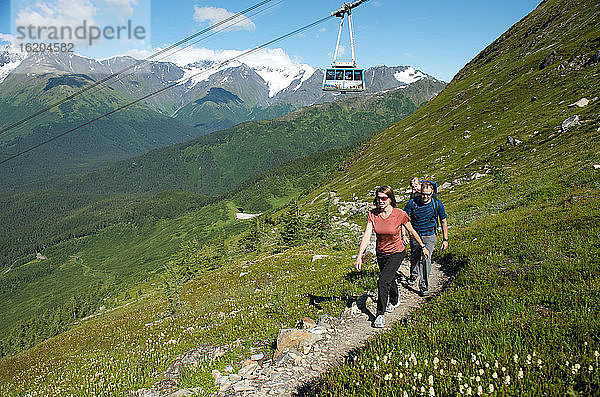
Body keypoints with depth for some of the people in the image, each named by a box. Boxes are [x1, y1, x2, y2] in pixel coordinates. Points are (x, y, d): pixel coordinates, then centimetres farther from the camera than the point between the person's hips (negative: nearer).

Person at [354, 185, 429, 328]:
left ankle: (380, 315, -1)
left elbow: (412, 232, -4)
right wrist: (359, 256, -27)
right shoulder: (373, 214, -13)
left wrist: (423, 247, 6)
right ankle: (394, 302, 54)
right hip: (381, 253, 4)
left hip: (396, 253, -4)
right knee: (390, 280, 23)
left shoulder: (400, 214, -20)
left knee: (382, 281, -17)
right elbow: (366, 235, -18)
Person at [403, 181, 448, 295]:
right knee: (414, 258, 15)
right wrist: (403, 235, -17)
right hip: (415, 235, 2)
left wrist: (445, 239, 4)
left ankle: (424, 285, -6)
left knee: (426, 258, -17)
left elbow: (443, 221, 2)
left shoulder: (437, 203, -10)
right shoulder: (412, 202, -13)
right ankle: (414, 274, 47)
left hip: (429, 236, -1)